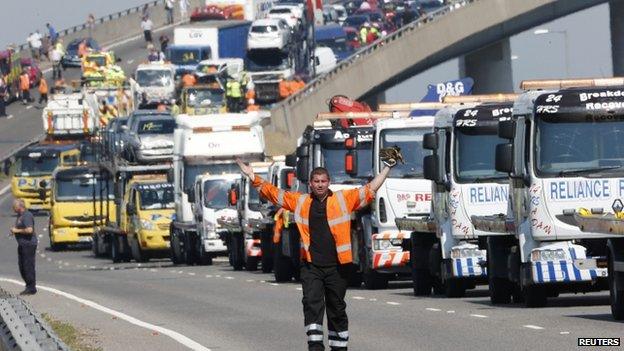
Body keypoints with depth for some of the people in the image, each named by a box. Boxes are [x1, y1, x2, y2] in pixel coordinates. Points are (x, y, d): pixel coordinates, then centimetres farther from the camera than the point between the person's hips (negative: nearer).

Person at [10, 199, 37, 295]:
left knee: (28, 266, -6)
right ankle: (29, 286, 20)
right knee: (22, 266, 12)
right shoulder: (20, 215, 16)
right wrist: (14, 230, 9)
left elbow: (29, 230, -26)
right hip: (22, 244, 11)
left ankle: (31, 288, 0)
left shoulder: (27, 216, -16)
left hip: (29, 244, -11)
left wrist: (17, 231, -16)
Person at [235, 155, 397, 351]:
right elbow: (272, 193, 16)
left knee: (337, 309, 9)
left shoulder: (344, 199, 6)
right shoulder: (300, 201, 10)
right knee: (312, 304, -15)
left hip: (337, 266, 0)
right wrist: (253, 178, 11)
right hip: (311, 266, 0)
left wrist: (387, 168, 6)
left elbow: (370, 190, 9)